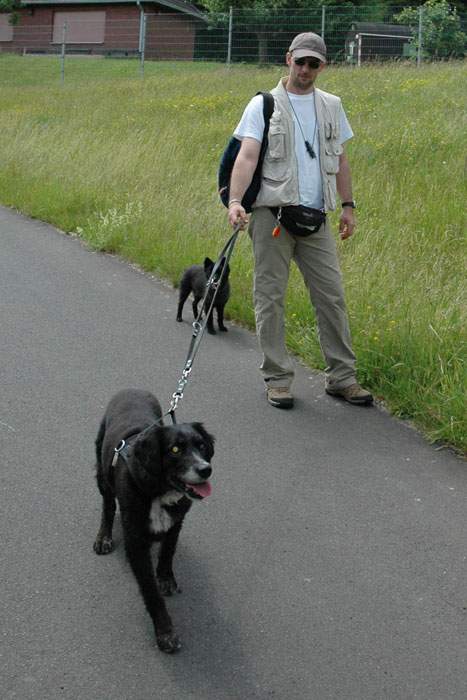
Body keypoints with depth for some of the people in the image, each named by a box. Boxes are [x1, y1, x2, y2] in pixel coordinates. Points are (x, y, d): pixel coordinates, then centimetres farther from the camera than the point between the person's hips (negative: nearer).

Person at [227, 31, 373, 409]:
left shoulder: (331, 106, 14)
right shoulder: (264, 105, 0)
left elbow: (340, 159, 19)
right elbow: (247, 156, -10)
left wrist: (348, 205, 12)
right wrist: (235, 200, -25)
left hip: (316, 218, 4)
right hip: (273, 214, -3)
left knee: (332, 296, 3)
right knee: (271, 298, 0)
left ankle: (342, 377, 12)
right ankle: (278, 378, 10)